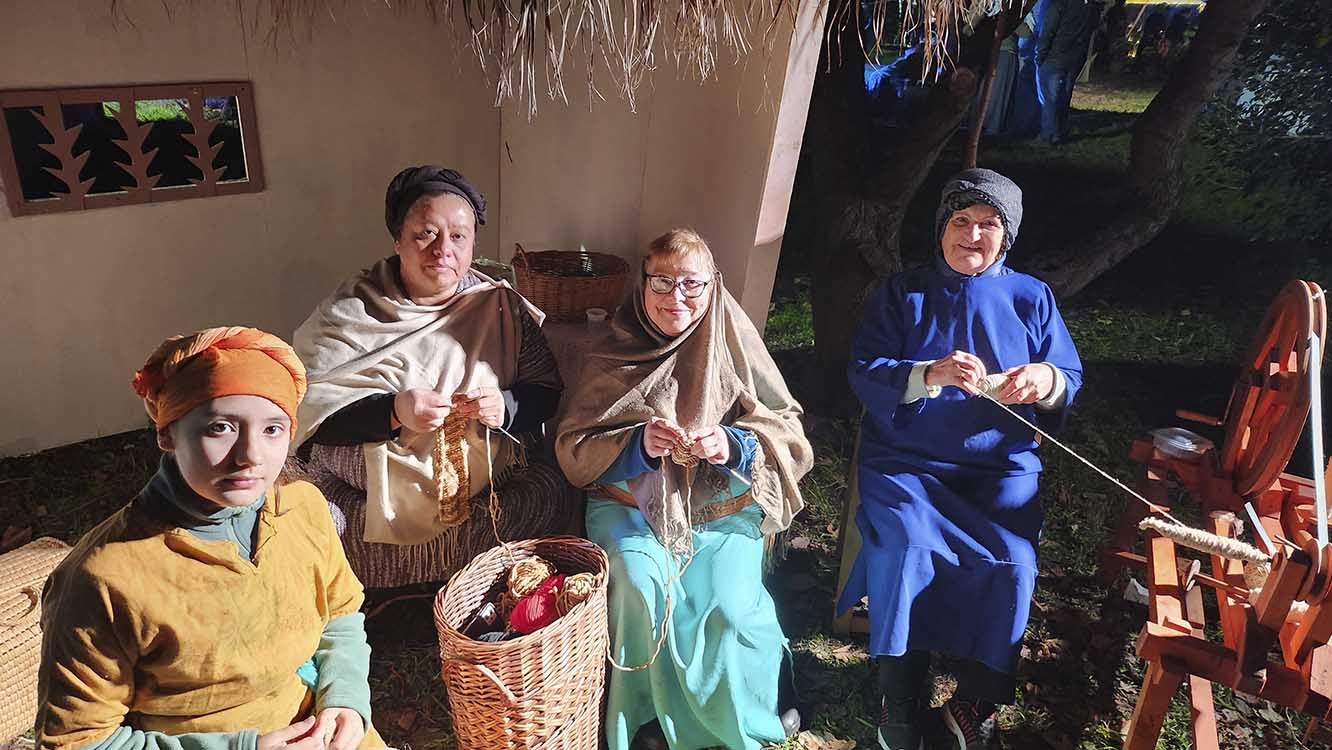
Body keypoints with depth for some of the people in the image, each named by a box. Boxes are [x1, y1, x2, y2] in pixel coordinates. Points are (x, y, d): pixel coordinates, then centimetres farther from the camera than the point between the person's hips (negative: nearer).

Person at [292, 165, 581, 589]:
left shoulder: (502, 307, 6)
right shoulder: (349, 311, 1)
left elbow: (548, 393, 6)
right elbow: (312, 408, -8)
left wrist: (506, 407, -16)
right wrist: (394, 411, -24)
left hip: (493, 484, 2)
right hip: (368, 491, -1)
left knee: (557, 498, -22)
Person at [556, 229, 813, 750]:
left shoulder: (736, 350, 0)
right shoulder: (613, 357, 1)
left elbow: (789, 438, -1)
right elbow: (572, 448, -2)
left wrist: (733, 445, -22)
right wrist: (637, 444, -20)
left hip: (722, 507, 0)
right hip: (632, 504, 0)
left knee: (726, 607, -22)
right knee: (642, 584, -28)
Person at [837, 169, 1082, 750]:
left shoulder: (1032, 298, 12)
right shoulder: (902, 293, 7)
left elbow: (1071, 381, 10)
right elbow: (864, 374, -4)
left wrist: (1046, 382, -15)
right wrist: (930, 374, -22)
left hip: (1001, 467, 2)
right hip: (907, 461, -1)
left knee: (1011, 561, -23)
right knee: (906, 547, -28)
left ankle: (976, 702, 1)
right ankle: (899, 703, -8)